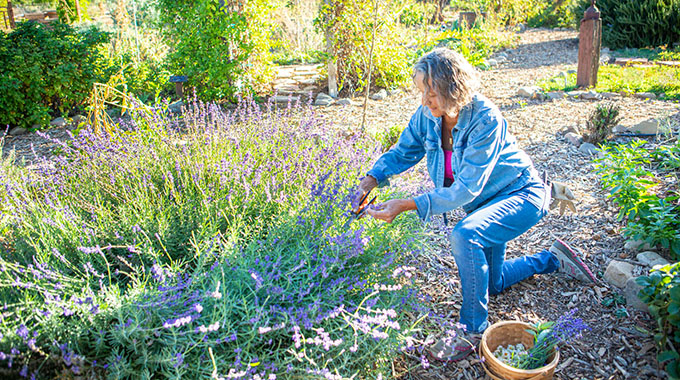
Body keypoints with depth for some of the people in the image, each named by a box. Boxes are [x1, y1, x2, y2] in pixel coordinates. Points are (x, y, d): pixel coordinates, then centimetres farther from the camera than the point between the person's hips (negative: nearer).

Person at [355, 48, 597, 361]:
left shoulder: (485, 119, -34)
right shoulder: (427, 115, -16)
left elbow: (466, 189, -38)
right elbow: (403, 152, -2)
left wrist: (408, 205, -45)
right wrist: (372, 179, -22)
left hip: (521, 195, -8)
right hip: (487, 202, 8)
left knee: (464, 236, -36)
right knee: (491, 283, 19)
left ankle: (473, 328, -16)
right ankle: (552, 258, 43)